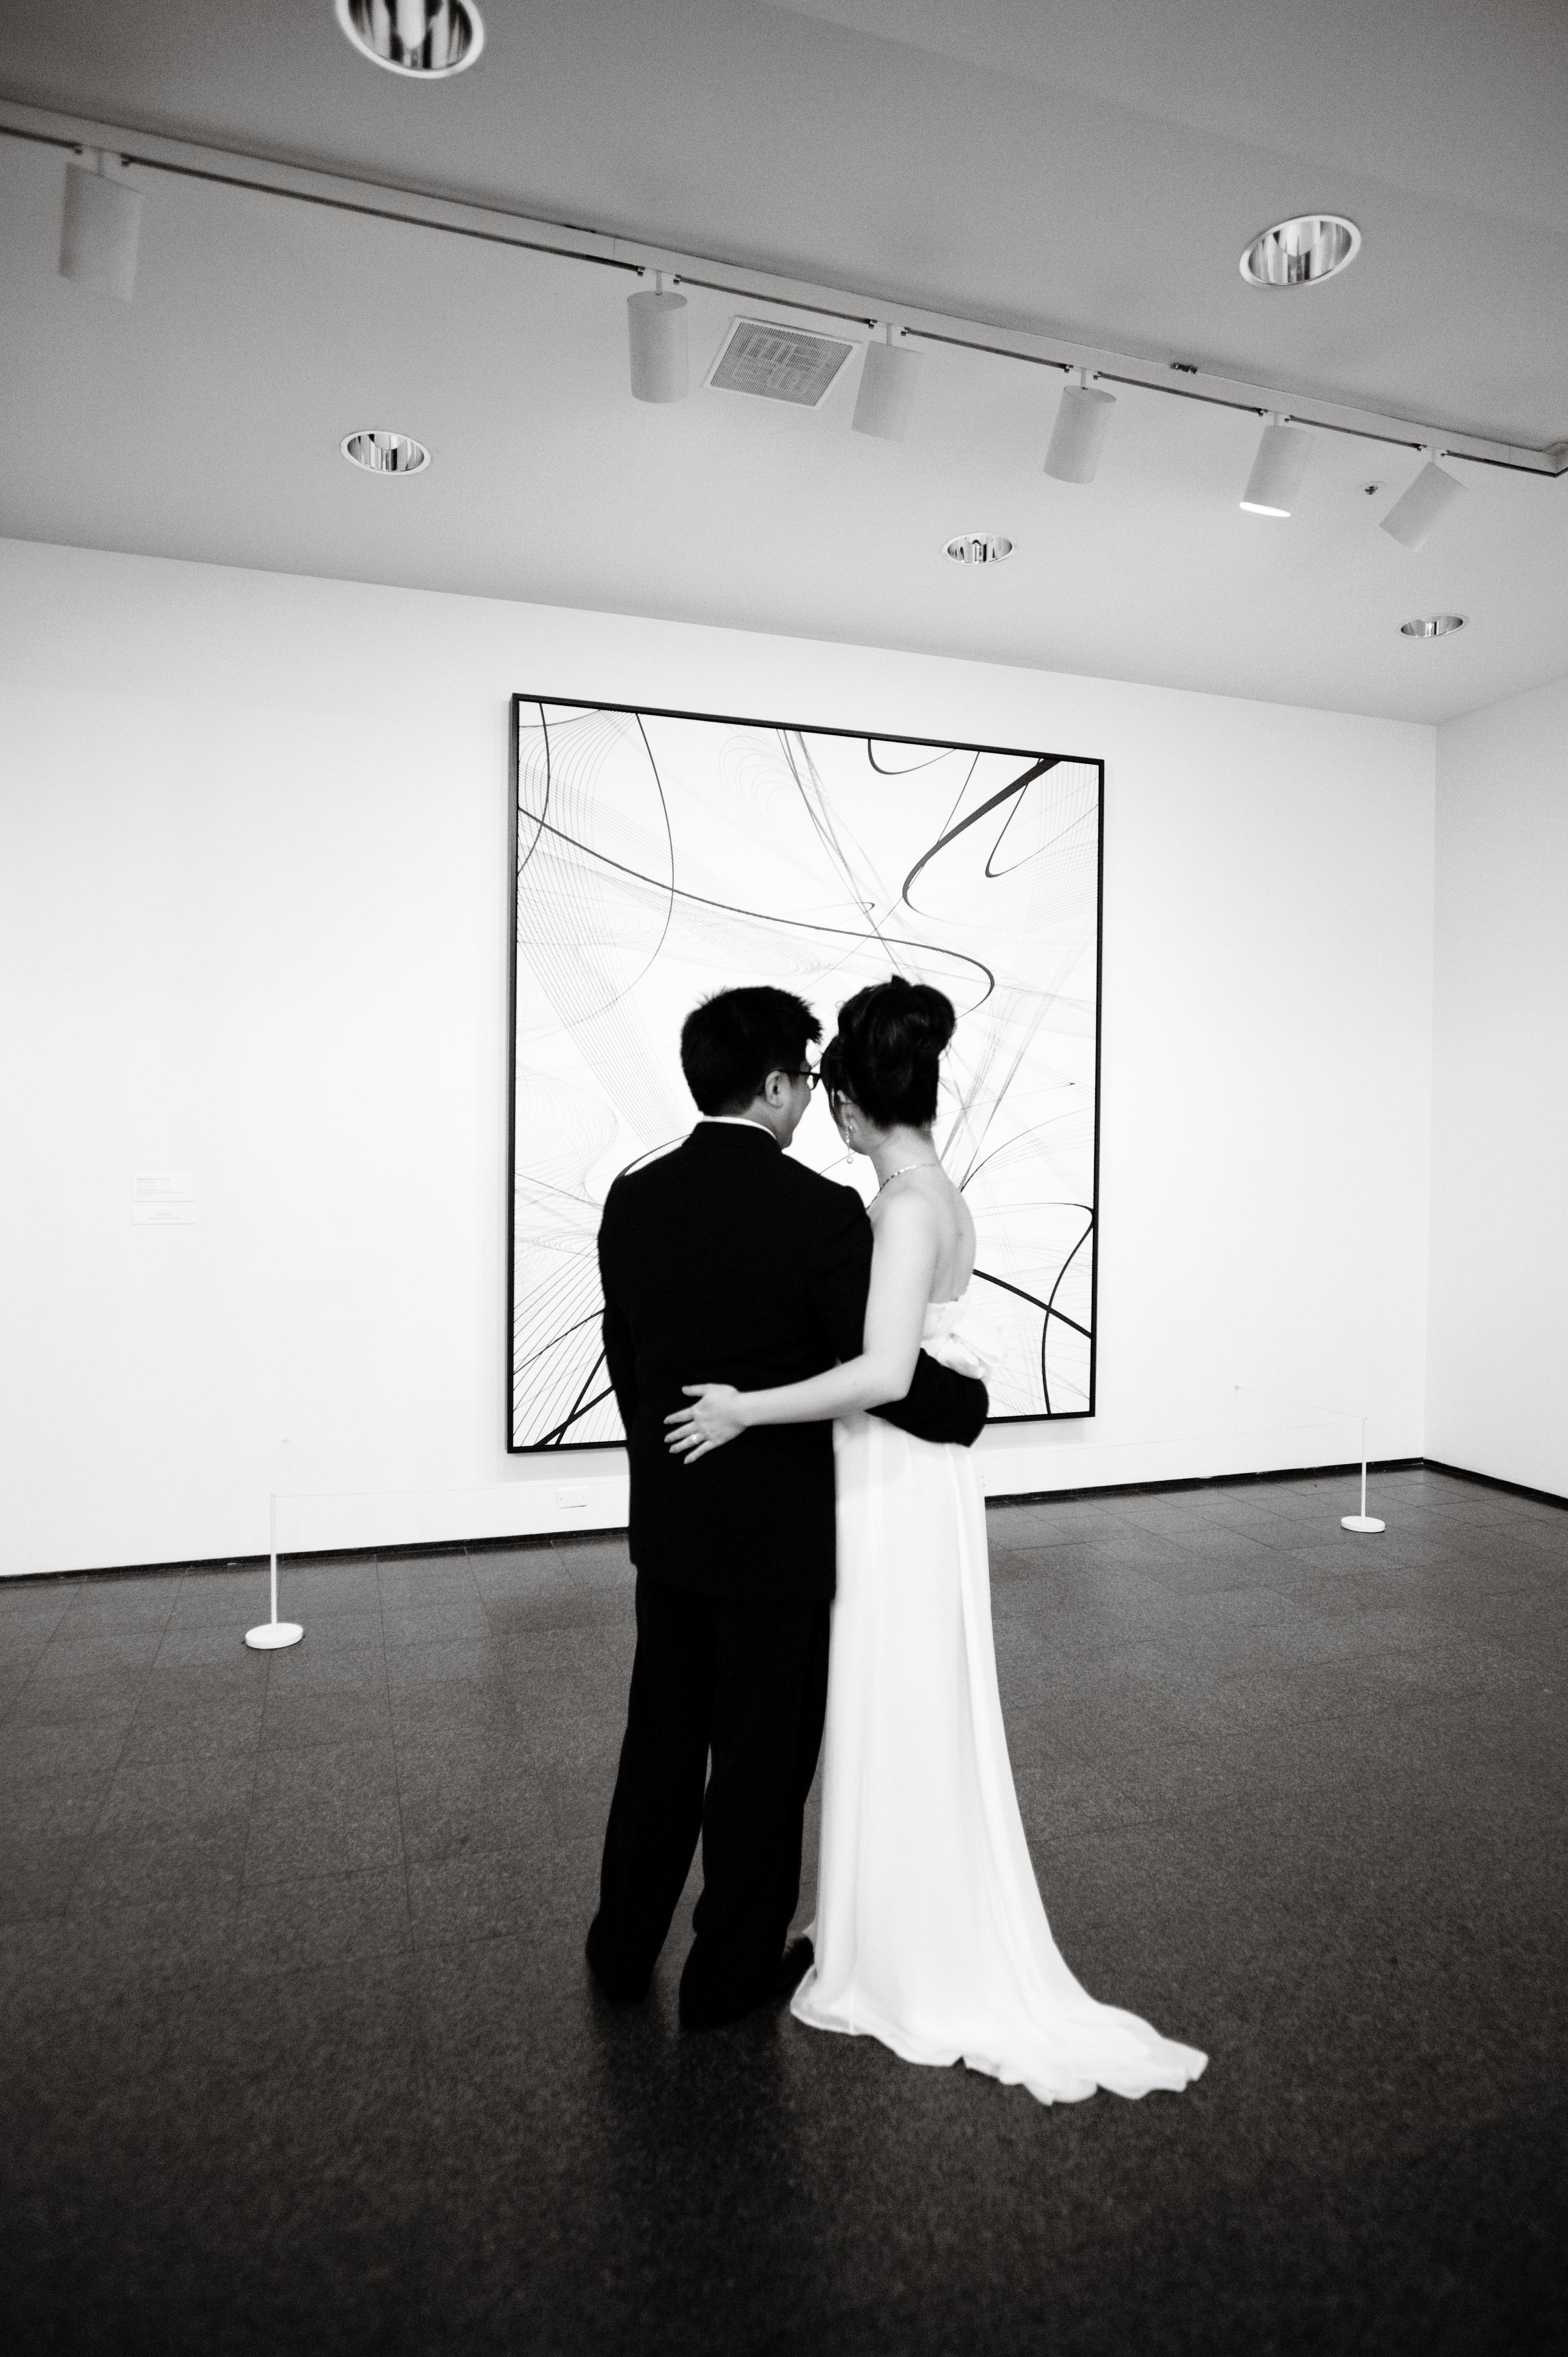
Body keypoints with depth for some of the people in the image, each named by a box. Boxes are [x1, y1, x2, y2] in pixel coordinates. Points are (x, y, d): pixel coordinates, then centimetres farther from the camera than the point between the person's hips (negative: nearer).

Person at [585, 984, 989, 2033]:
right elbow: (889, 1376, -18)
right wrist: (972, 1399, 2)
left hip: (668, 1523, 6)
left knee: (662, 1736, 22)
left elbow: (626, 1355, 6)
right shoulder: (822, 1211, -20)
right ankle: (732, 1970, 31)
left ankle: (626, 1944, 38)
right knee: (763, 1752, 13)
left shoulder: (634, 1200, -2)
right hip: (781, 1533, -5)